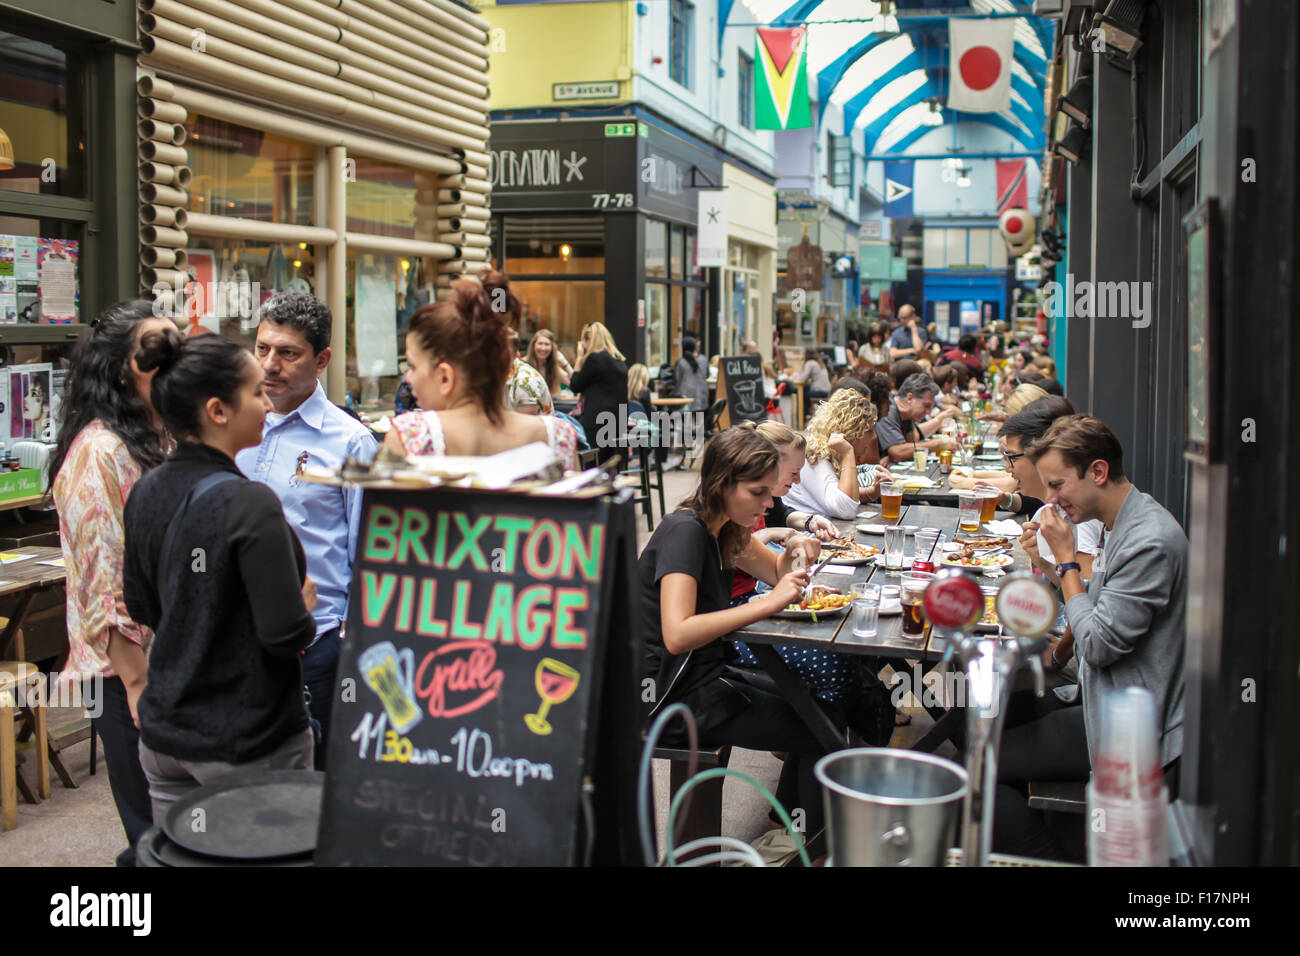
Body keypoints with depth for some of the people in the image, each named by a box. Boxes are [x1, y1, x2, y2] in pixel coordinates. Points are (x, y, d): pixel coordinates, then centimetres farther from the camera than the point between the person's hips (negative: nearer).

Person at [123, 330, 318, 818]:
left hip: (164, 734, 7)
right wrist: (305, 608, -4)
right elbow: (286, 634, -24)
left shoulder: (146, 493, 0)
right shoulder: (249, 503, -22)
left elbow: (141, 606, 12)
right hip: (248, 747, -7)